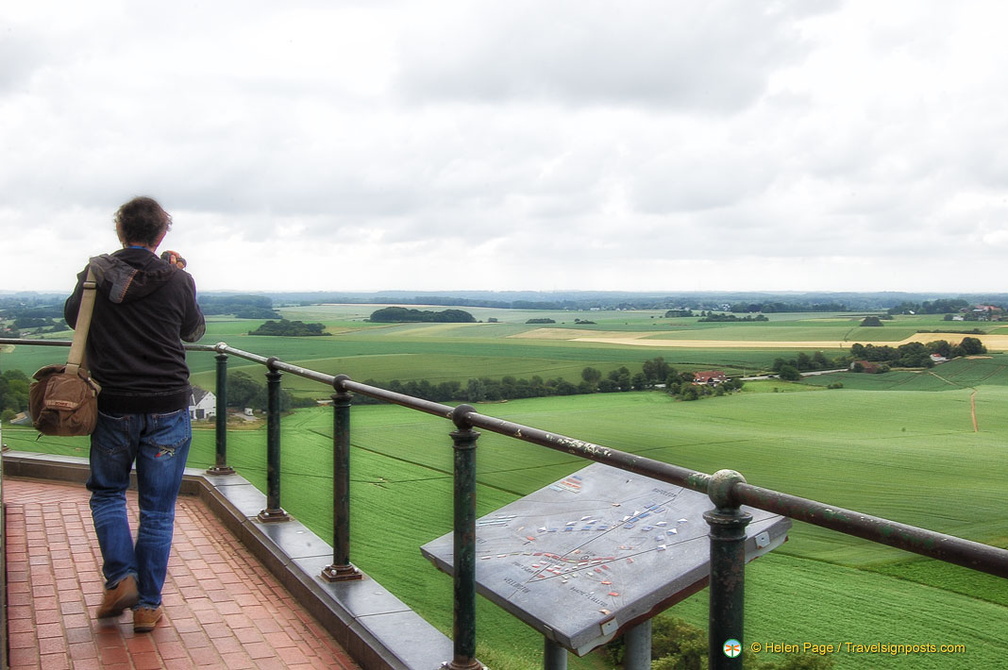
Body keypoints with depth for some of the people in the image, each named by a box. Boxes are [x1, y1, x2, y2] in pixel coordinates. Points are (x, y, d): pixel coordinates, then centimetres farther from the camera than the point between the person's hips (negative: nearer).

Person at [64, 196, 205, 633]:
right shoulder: (177, 281, -6)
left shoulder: (96, 274, -3)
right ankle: (147, 605, 12)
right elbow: (194, 331, 12)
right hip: (167, 408, 0)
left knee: (107, 493, 21)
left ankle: (120, 579, 5)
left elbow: (72, 317, 16)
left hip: (112, 407, 1)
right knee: (157, 509, 8)